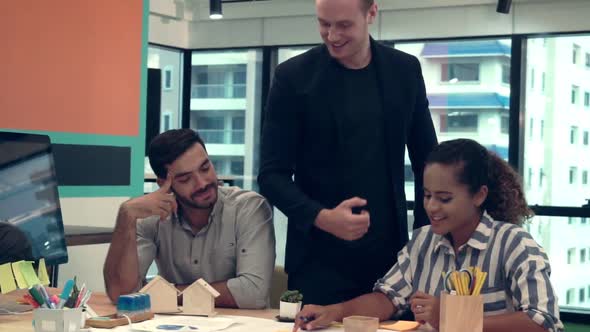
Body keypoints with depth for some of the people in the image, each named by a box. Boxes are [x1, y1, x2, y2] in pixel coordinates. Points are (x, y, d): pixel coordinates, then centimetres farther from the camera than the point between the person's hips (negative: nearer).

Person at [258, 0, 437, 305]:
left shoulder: (405, 70, 4)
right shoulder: (292, 76, -4)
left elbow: (427, 162, 11)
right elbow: (272, 174, -5)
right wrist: (321, 217, -21)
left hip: (391, 255, 2)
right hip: (319, 260, -2)